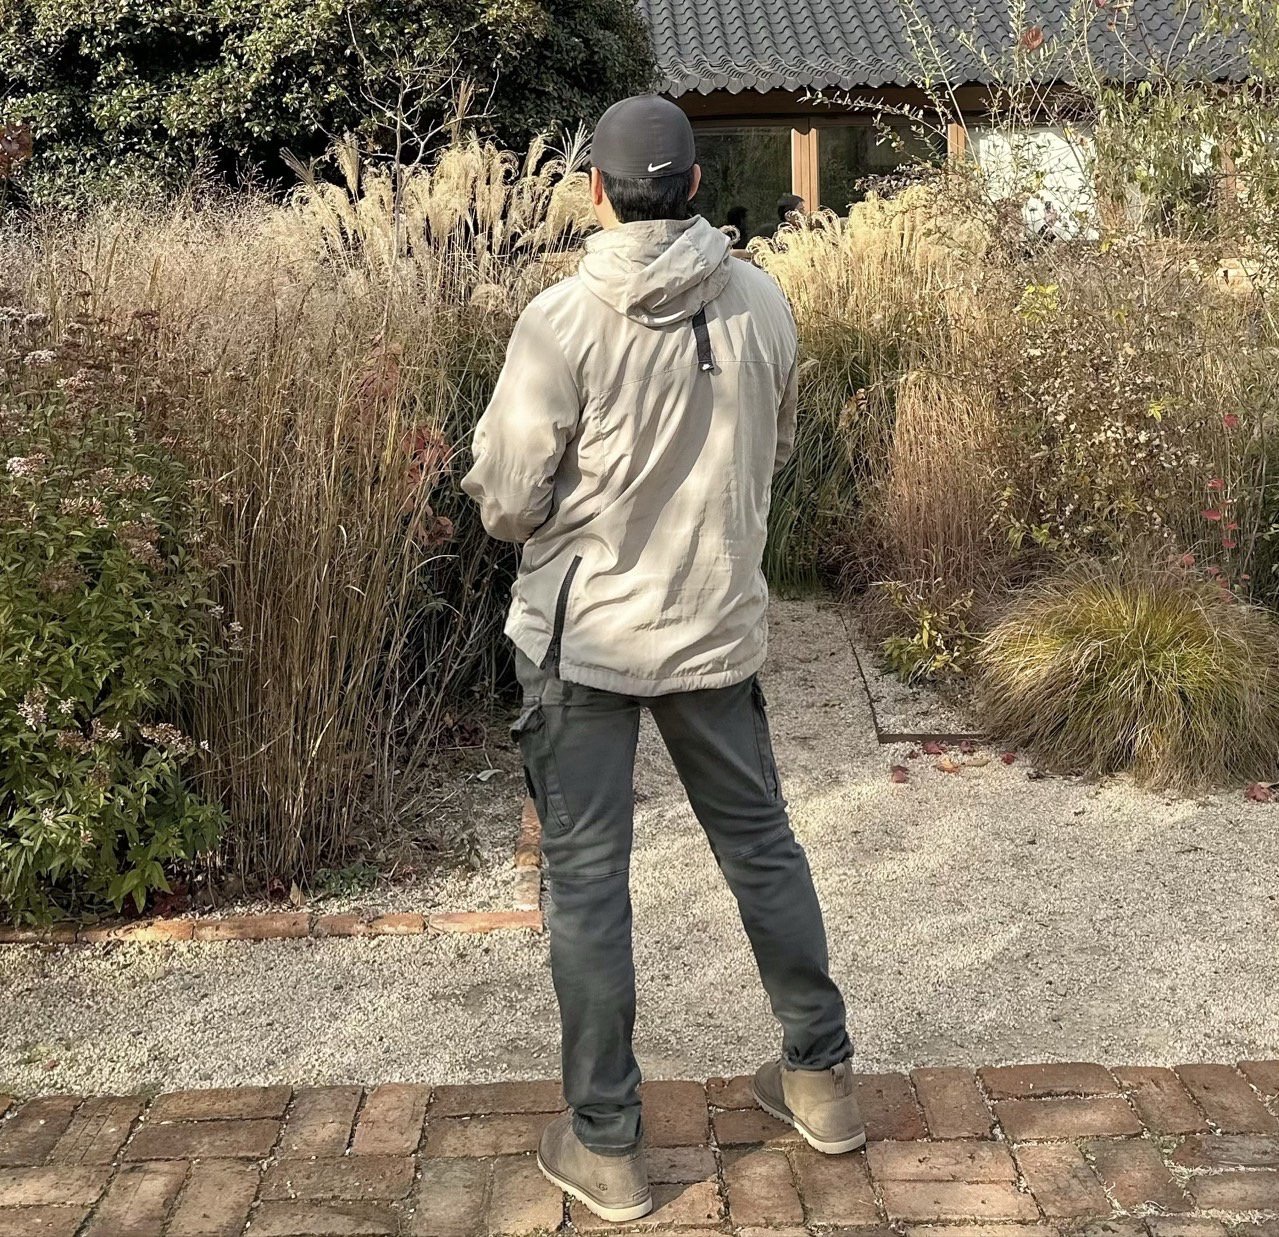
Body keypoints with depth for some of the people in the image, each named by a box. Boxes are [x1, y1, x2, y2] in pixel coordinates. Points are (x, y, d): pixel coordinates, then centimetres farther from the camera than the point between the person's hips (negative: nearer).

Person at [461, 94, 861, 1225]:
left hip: (586, 634, -4)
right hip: (720, 626, 4)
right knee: (762, 845, 19)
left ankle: (605, 1144, 16)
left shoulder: (564, 321, -16)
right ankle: (821, 1078, 33)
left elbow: (507, 502, -13)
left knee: (588, 879, 7)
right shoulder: (764, 306, -4)